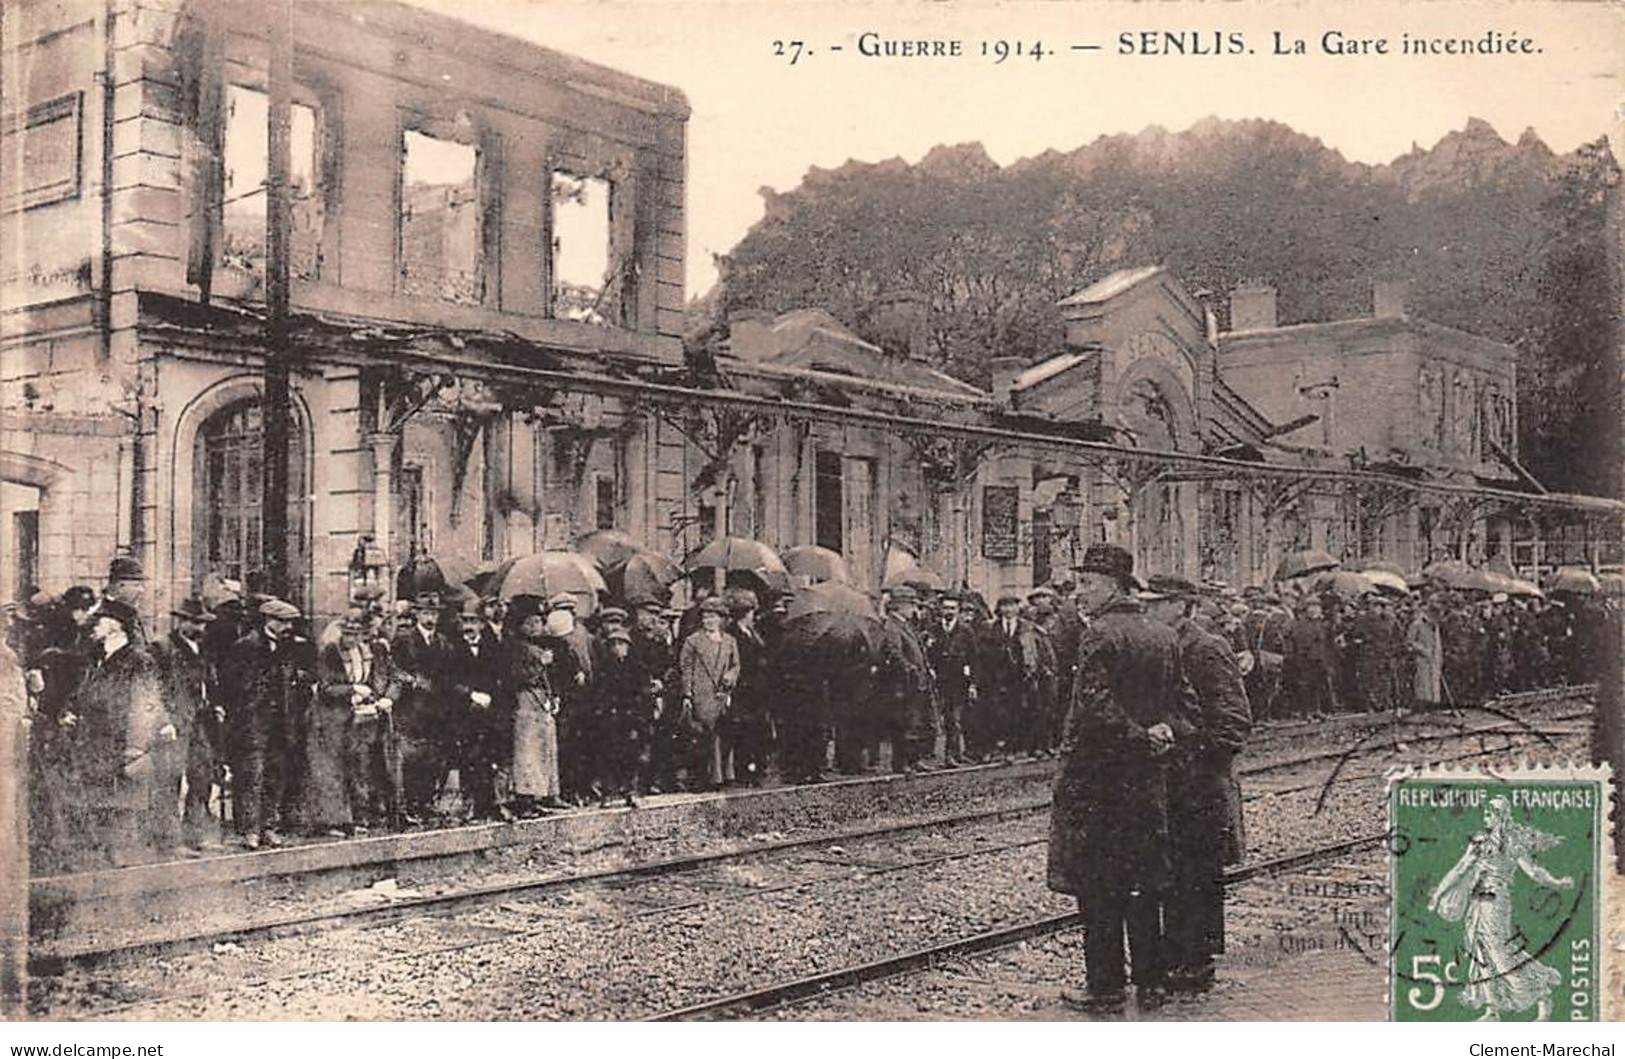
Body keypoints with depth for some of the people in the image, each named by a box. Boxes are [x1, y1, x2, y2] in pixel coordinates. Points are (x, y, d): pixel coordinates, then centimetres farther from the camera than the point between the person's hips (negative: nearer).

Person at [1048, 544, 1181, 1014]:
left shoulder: (1099, 634, -15)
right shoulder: (1165, 635, 9)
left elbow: (1095, 707, -22)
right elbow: (1176, 701, 12)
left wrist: (1142, 739, -13)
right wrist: (1159, 733, -2)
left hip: (1096, 775, -7)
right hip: (1147, 778, 7)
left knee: (1098, 886, 1)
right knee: (1144, 882, 14)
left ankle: (1106, 989, 6)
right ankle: (1150, 984, 20)